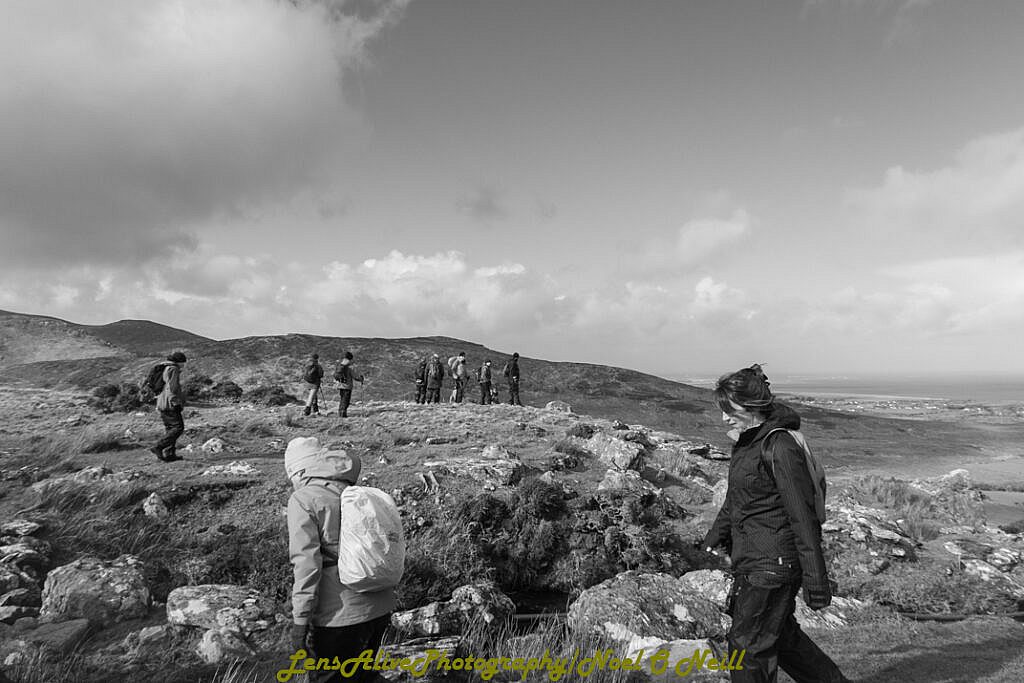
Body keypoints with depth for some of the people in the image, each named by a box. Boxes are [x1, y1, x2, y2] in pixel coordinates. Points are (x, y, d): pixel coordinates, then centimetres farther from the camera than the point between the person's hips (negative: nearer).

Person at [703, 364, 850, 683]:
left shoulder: (780, 449, -22)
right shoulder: (747, 442, 8)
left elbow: (803, 517, -21)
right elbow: (735, 499, 20)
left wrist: (816, 581, -18)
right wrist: (714, 538, 17)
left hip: (772, 565, -9)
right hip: (751, 561, 9)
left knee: (748, 645, 3)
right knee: (782, 635, 23)